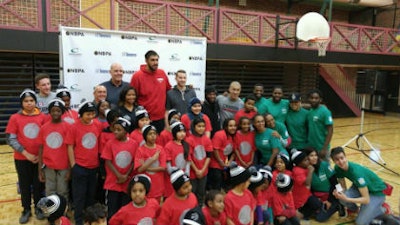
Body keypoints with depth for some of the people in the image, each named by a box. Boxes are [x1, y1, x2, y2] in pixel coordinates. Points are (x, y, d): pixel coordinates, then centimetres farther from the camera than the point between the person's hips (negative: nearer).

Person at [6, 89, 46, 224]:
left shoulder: (42, 117, -4)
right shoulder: (15, 118, -6)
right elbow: (11, 139, -6)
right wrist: (26, 154, -11)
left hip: (39, 158, 0)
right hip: (22, 159, 0)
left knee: (38, 184, 11)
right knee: (25, 185, 12)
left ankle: (38, 208, 29)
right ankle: (26, 210, 29)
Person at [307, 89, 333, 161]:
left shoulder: (325, 111, -15)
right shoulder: (310, 111, 4)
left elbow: (330, 131, -16)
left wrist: (324, 148, -19)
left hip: (321, 147, -6)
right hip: (311, 147, 6)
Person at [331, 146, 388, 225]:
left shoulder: (356, 172, -36)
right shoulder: (337, 168, -16)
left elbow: (366, 199, -32)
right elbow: (344, 188, -7)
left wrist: (347, 199, -40)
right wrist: (338, 192, -28)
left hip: (376, 192, -5)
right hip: (359, 186, 6)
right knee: (342, 198, -25)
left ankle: (382, 209, 10)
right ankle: (353, 208, 9)